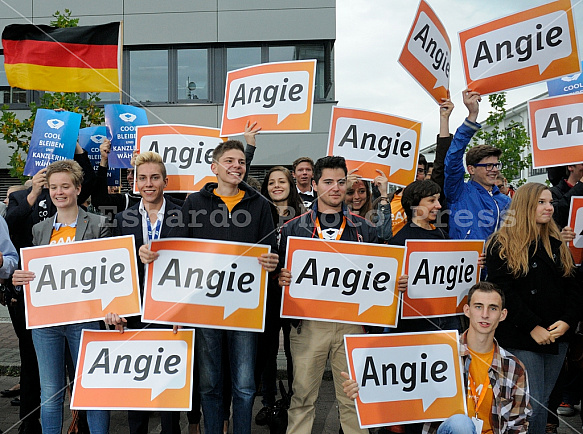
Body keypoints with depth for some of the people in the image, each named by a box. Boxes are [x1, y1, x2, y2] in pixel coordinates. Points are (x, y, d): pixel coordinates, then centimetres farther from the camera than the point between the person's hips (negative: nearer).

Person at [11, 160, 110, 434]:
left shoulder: (97, 225, 0)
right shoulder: (40, 229, 12)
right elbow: (32, 272, 16)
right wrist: (19, 279, -6)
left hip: (84, 318, -3)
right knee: (50, 395, 11)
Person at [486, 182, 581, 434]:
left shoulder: (557, 244, 13)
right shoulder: (502, 245, -6)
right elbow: (503, 291, -13)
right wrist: (533, 327, -16)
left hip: (557, 337, 6)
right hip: (521, 339, -5)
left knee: (543, 402, 13)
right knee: (530, 404, -3)